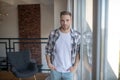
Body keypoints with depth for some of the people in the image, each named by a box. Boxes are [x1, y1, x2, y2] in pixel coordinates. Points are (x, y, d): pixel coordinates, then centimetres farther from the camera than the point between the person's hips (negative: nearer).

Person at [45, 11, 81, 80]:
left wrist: (75, 66, -7)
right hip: (55, 70, 1)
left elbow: (79, 52, 0)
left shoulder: (77, 35, -10)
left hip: (69, 71, 0)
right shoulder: (53, 34, -9)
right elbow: (48, 50, 1)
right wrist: (49, 63, -8)